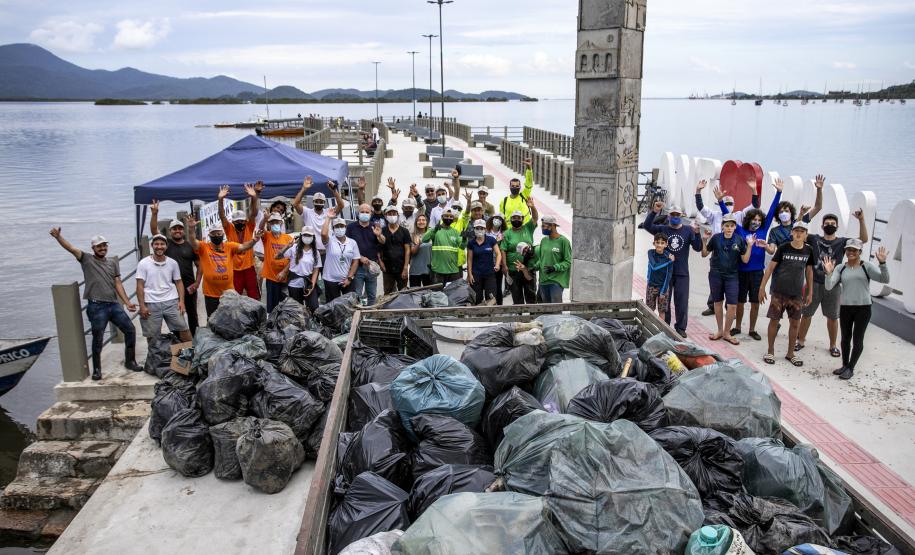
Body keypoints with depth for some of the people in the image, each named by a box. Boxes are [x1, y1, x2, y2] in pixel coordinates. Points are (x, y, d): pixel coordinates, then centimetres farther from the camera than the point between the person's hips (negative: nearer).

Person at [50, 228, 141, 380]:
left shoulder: (113, 263, 13)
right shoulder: (87, 260, 3)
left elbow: (118, 284, 8)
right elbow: (71, 248, -12)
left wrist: (127, 302, -1)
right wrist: (58, 237, -30)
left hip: (114, 305, 4)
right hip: (97, 307, -4)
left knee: (130, 330, 4)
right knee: (98, 339, 2)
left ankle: (130, 361, 19)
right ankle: (96, 369, 16)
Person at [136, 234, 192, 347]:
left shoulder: (173, 263, 5)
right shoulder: (143, 264, -3)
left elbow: (178, 283, 9)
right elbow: (140, 286, -4)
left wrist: (181, 301, -2)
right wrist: (142, 306, -10)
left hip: (171, 302, 2)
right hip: (151, 304, -2)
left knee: (183, 328, 4)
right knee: (152, 336, 7)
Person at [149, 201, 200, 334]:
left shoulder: (190, 246, 5)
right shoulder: (166, 243, 3)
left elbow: (199, 265, 6)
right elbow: (154, 231, -11)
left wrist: (197, 283, -4)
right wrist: (155, 213, -25)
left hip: (189, 286, 1)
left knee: (192, 314, 10)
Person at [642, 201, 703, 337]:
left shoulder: (688, 230, 5)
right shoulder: (662, 229, 3)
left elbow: (698, 248, -3)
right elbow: (647, 226, -14)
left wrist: (697, 234, -20)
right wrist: (654, 211, -27)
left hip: (682, 273, 0)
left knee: (682, 302, 3)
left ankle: (681, 328, 15)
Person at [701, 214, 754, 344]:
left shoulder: (740, 240, -2)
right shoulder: (716, 238, -3)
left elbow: (745, 260, -1)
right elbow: (704, 254, 3)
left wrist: (750, 246, -10)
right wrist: (704, 241, -10)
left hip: (731, 276, 0)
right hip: (715, 275, 0)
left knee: (732, 305, -4)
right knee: (717, 302, 10)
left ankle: (727, 333, 11)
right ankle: (720, 331, 24)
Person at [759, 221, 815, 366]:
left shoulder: (808, 250, 0)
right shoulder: (783, 248, -8)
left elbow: (809, 271, 10)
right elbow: (770, 267, -5)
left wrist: (810, 292, 10)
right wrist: (762, 287, -7)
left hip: (797, 294, 3)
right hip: (779, 292, -3)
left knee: (795, 323, 7)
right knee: (774, 320, 3)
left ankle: (790, 353, 22)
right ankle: (770, 351, 17)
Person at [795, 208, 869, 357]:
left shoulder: (842, 242, 2)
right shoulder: (814, 239, 3)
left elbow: (863, 239, -9)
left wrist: (861, 220, -21)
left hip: (833, 286, 0)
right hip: (814, 283, 0)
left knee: (832, 317, 11)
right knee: (806, 314, 9)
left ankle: (833, 345, 25)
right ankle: (801, 341, 23)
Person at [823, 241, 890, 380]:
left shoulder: (867, 266, -4)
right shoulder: (840, 268, 2)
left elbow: (885, 279, -13)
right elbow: (829, 287, -6)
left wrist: (882, 263, -27)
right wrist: (828, 273, -24)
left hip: (863, 308, -3)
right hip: (845, 308, 3)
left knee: (857, 339, 2)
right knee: (845, 338, 14)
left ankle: (850, 368, 14)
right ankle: (845, 365, 28)